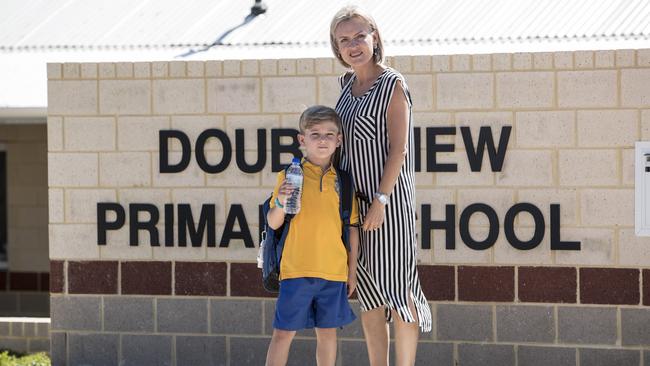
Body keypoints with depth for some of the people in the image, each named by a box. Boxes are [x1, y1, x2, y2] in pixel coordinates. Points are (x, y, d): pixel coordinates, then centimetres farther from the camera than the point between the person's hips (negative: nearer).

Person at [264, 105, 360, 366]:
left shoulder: (343, 181, 7)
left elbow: (352, 228, 12)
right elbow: (273, 223, 0)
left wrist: (352, 271, 10)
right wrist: (281, 203, -21)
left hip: (334, 271, 3)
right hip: (296, 270, -3)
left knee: (328, 331, 10)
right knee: (283, 332, 0)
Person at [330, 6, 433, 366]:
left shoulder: (392, 85, -10)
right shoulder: (348, 84, 10)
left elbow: (398, 149, -14)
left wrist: (381, 201, -19)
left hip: (389, 198, -7)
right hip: (354, 198, 7)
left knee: (396, 285, -4)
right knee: (366, 289, 10)